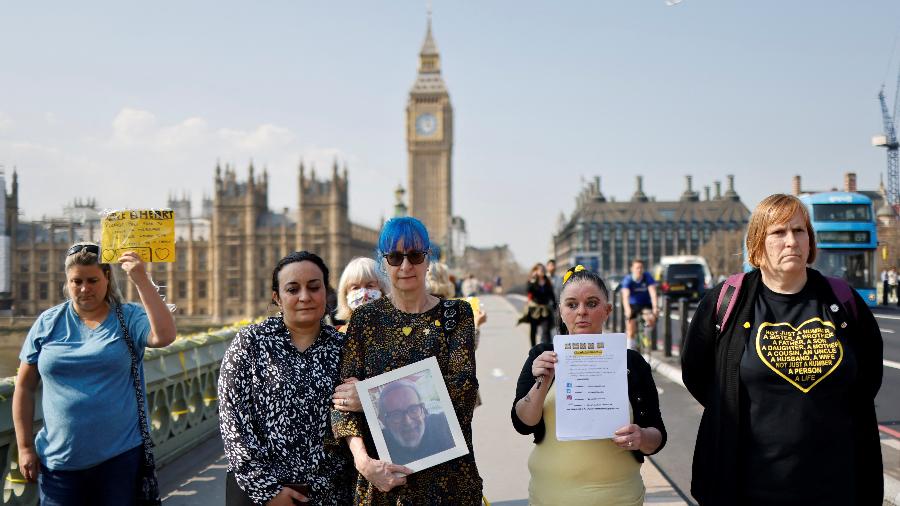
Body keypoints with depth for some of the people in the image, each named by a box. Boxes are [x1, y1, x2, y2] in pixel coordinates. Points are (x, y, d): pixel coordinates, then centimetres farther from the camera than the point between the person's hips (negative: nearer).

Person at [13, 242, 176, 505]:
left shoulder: (128, 317, -4)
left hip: (121, 454, -2)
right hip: (59, 460, 2)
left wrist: (141, 280, -27)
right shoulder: (48, 323, 3)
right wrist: (25, 446, 4)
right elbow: (25, 387, 7)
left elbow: (164, 336, -24)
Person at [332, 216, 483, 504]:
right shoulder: (365, 319, 1)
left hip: (447, 471, 0)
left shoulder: (457, 314, 0)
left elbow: (462, 386, -14)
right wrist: (364, 461, -21)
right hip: (381, 474, 0)